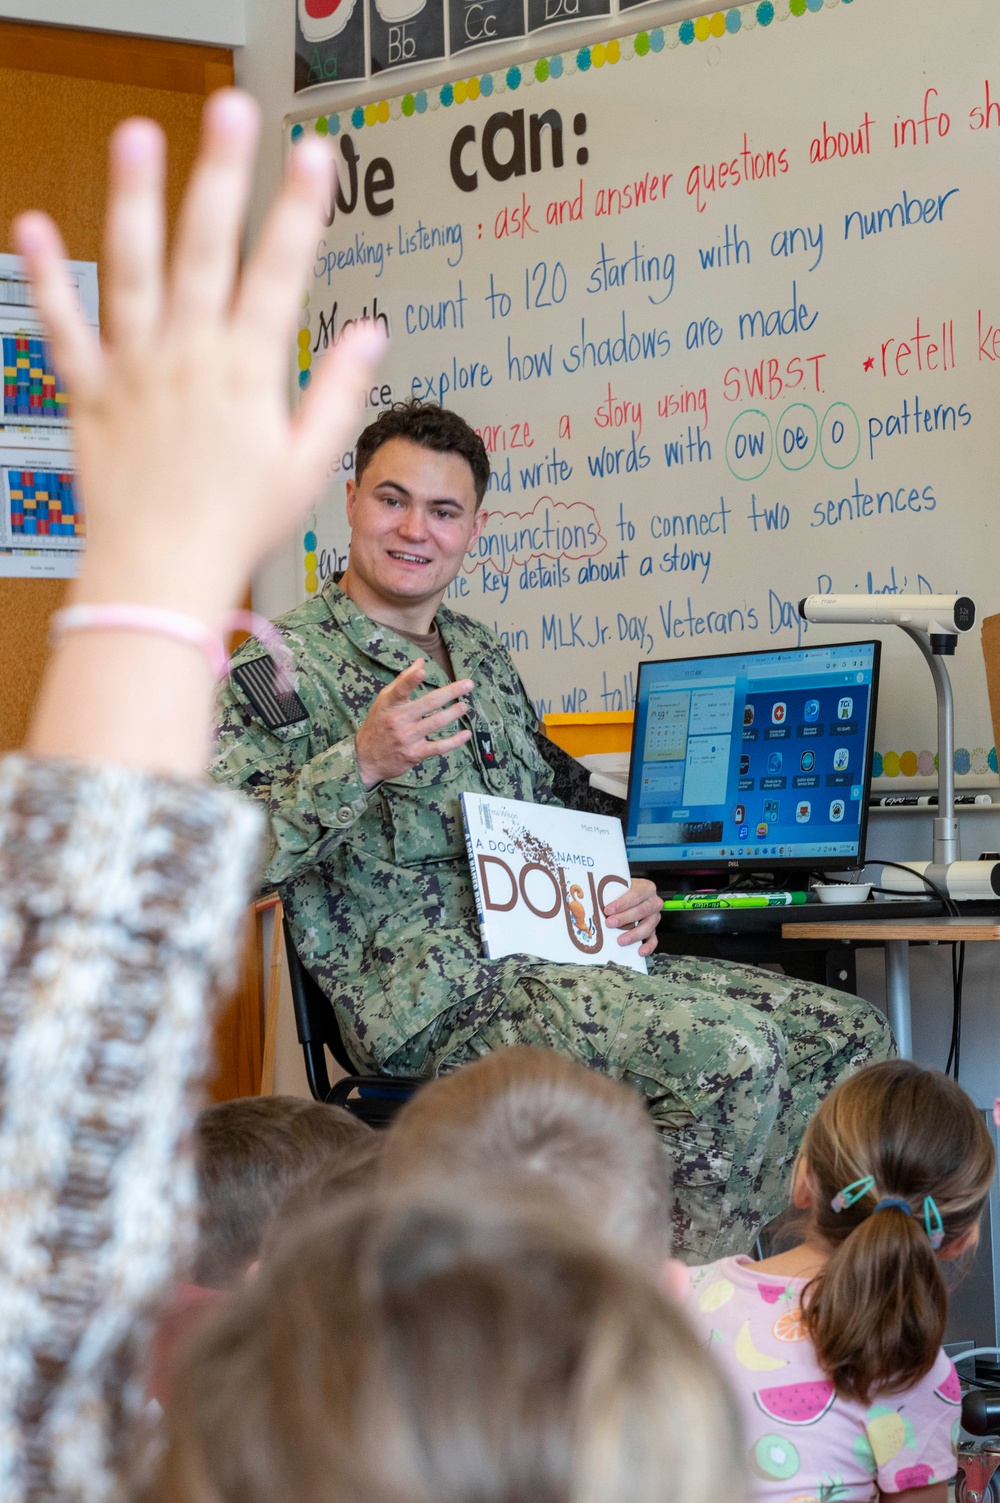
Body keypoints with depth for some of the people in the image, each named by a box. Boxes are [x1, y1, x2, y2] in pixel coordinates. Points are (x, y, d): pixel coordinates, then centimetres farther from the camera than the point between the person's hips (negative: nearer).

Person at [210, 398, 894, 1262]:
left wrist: (619, 899, 8)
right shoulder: (281, 670, -3)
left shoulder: (485, 658, 21)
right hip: (434, 994, -8)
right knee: (733, 1055, -29)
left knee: (850, 1034, -3)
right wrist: (359, 763, -27)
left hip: (555, 958, 8)